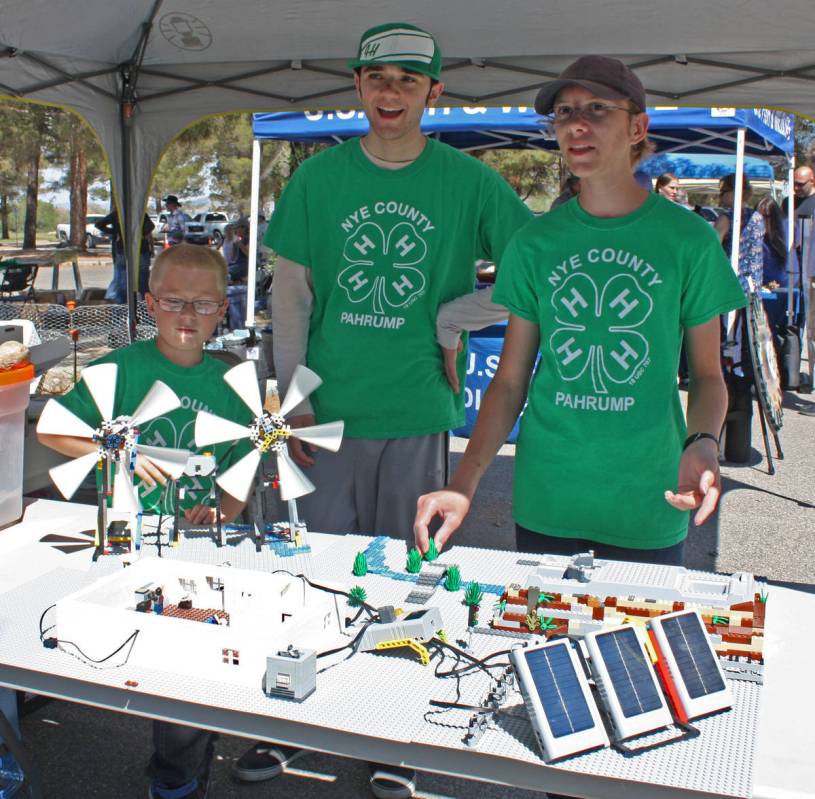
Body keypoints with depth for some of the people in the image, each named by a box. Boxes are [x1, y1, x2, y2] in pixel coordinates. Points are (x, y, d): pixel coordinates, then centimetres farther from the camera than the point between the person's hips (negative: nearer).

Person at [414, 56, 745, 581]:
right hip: (544, 503, 2)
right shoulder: (536, 243, 2)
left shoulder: (689, 238, -3)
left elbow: (707, 374, 3)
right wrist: (463, 485, -9)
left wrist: (702, 443, -18)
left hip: (649, 504, -1)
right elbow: (511, 381, 3)